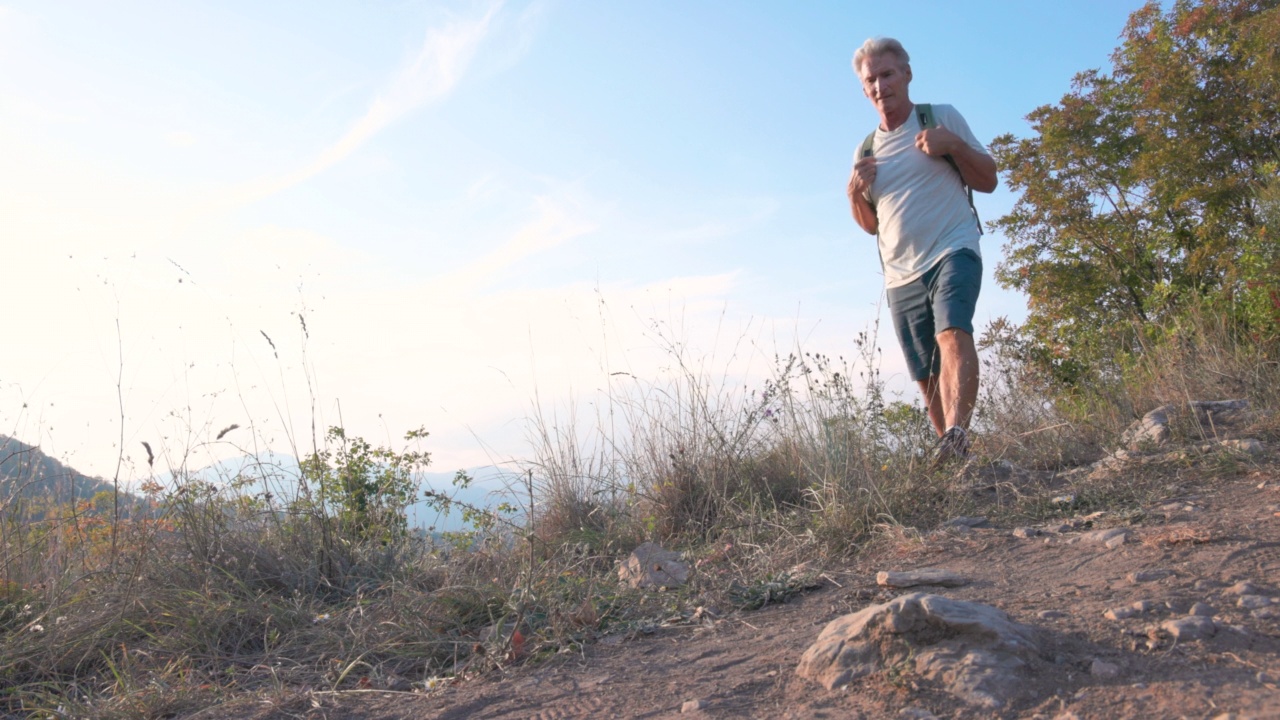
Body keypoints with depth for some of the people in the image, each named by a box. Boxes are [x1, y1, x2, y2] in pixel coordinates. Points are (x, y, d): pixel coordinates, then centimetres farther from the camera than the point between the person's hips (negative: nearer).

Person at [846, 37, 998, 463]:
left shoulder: (943, 117, 5)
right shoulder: (866, 150, 14)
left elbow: (989, 181, 4)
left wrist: (954, 145, -13)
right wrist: (855, 193, -2)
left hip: (953, 252, -4)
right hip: (901, 275, 4)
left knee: (953, 333, -31)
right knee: (927, 377, 5)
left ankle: (956, 436, -43)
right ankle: (955, 460, 18)